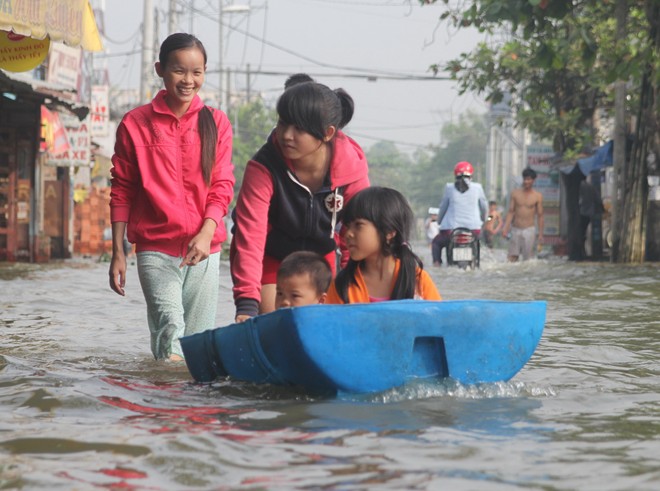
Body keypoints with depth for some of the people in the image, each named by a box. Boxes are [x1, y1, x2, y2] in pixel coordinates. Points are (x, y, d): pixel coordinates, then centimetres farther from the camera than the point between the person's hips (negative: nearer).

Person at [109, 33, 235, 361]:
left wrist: (206, 233, -15)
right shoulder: (135, 124, 3)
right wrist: (117, 253, 3)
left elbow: (222, 186, 2)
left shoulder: (216, 123, 6)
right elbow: (122, 192, 6)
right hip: (154, 248, -2)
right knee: (169, 332, -18)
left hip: (204, 249, 2)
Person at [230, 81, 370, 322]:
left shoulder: (352, 165, -24)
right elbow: (250, 238, -38)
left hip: (319, 255, 3)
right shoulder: (262, 169, -31)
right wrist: (246, 305, -47)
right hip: (269, 259, -3)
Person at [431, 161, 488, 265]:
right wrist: (482, 219, 33)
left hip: (451, 229, -1)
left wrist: (439, 221, 29)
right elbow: (484, 207, 13)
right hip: (473, 229, 1)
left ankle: (437, 263, 5)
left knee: (436, 242, 25)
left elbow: (443, 207, 11)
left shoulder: (449, 188, 2)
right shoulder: (477, 188, 2)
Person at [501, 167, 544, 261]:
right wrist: (505, 228, -3)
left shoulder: (538, 196, 1)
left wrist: (540, 234, 1)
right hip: (515, 229, 2)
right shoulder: (515, 193, 6)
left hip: (529, 230, -2)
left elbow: (540, 216, 3)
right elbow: (510, 212, 7)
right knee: (512, 258, -1)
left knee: (527, 259, -3)